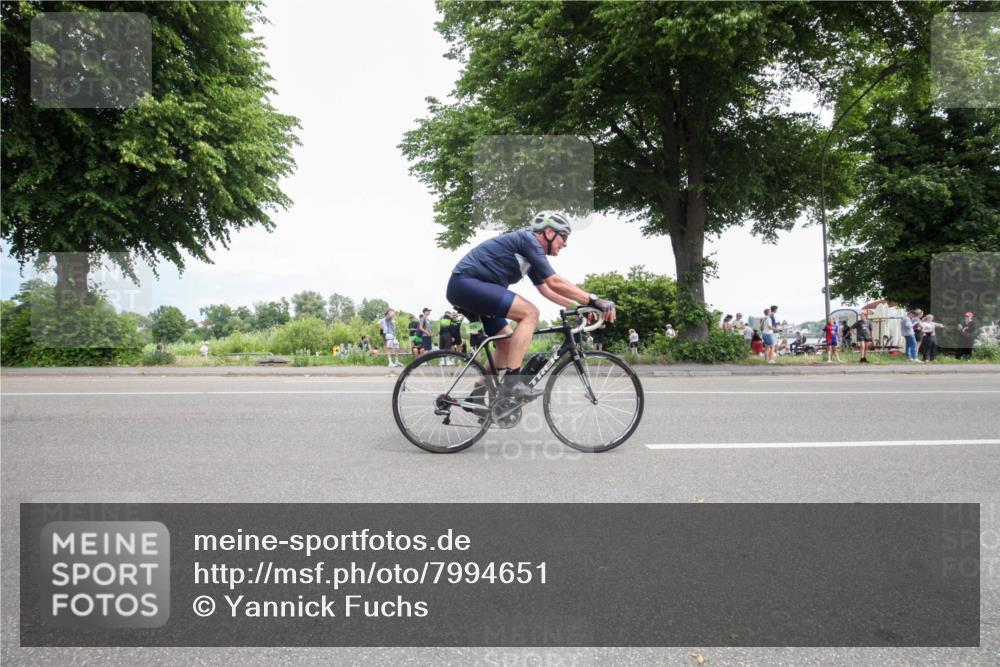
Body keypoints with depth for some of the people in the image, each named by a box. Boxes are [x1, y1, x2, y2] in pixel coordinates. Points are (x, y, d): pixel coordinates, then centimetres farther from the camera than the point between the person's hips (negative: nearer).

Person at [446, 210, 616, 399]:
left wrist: (578, 306, 11)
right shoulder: (529, 240, -12)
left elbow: (545, 289, 19)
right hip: (466, 283, -11)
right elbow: (555, 283, -18)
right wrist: (594, 300, -17)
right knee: (530, 313, -19)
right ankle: (512, 381, -20)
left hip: (465, 288, 11)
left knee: (508, 343, 13)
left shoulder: (531, 254, 18)